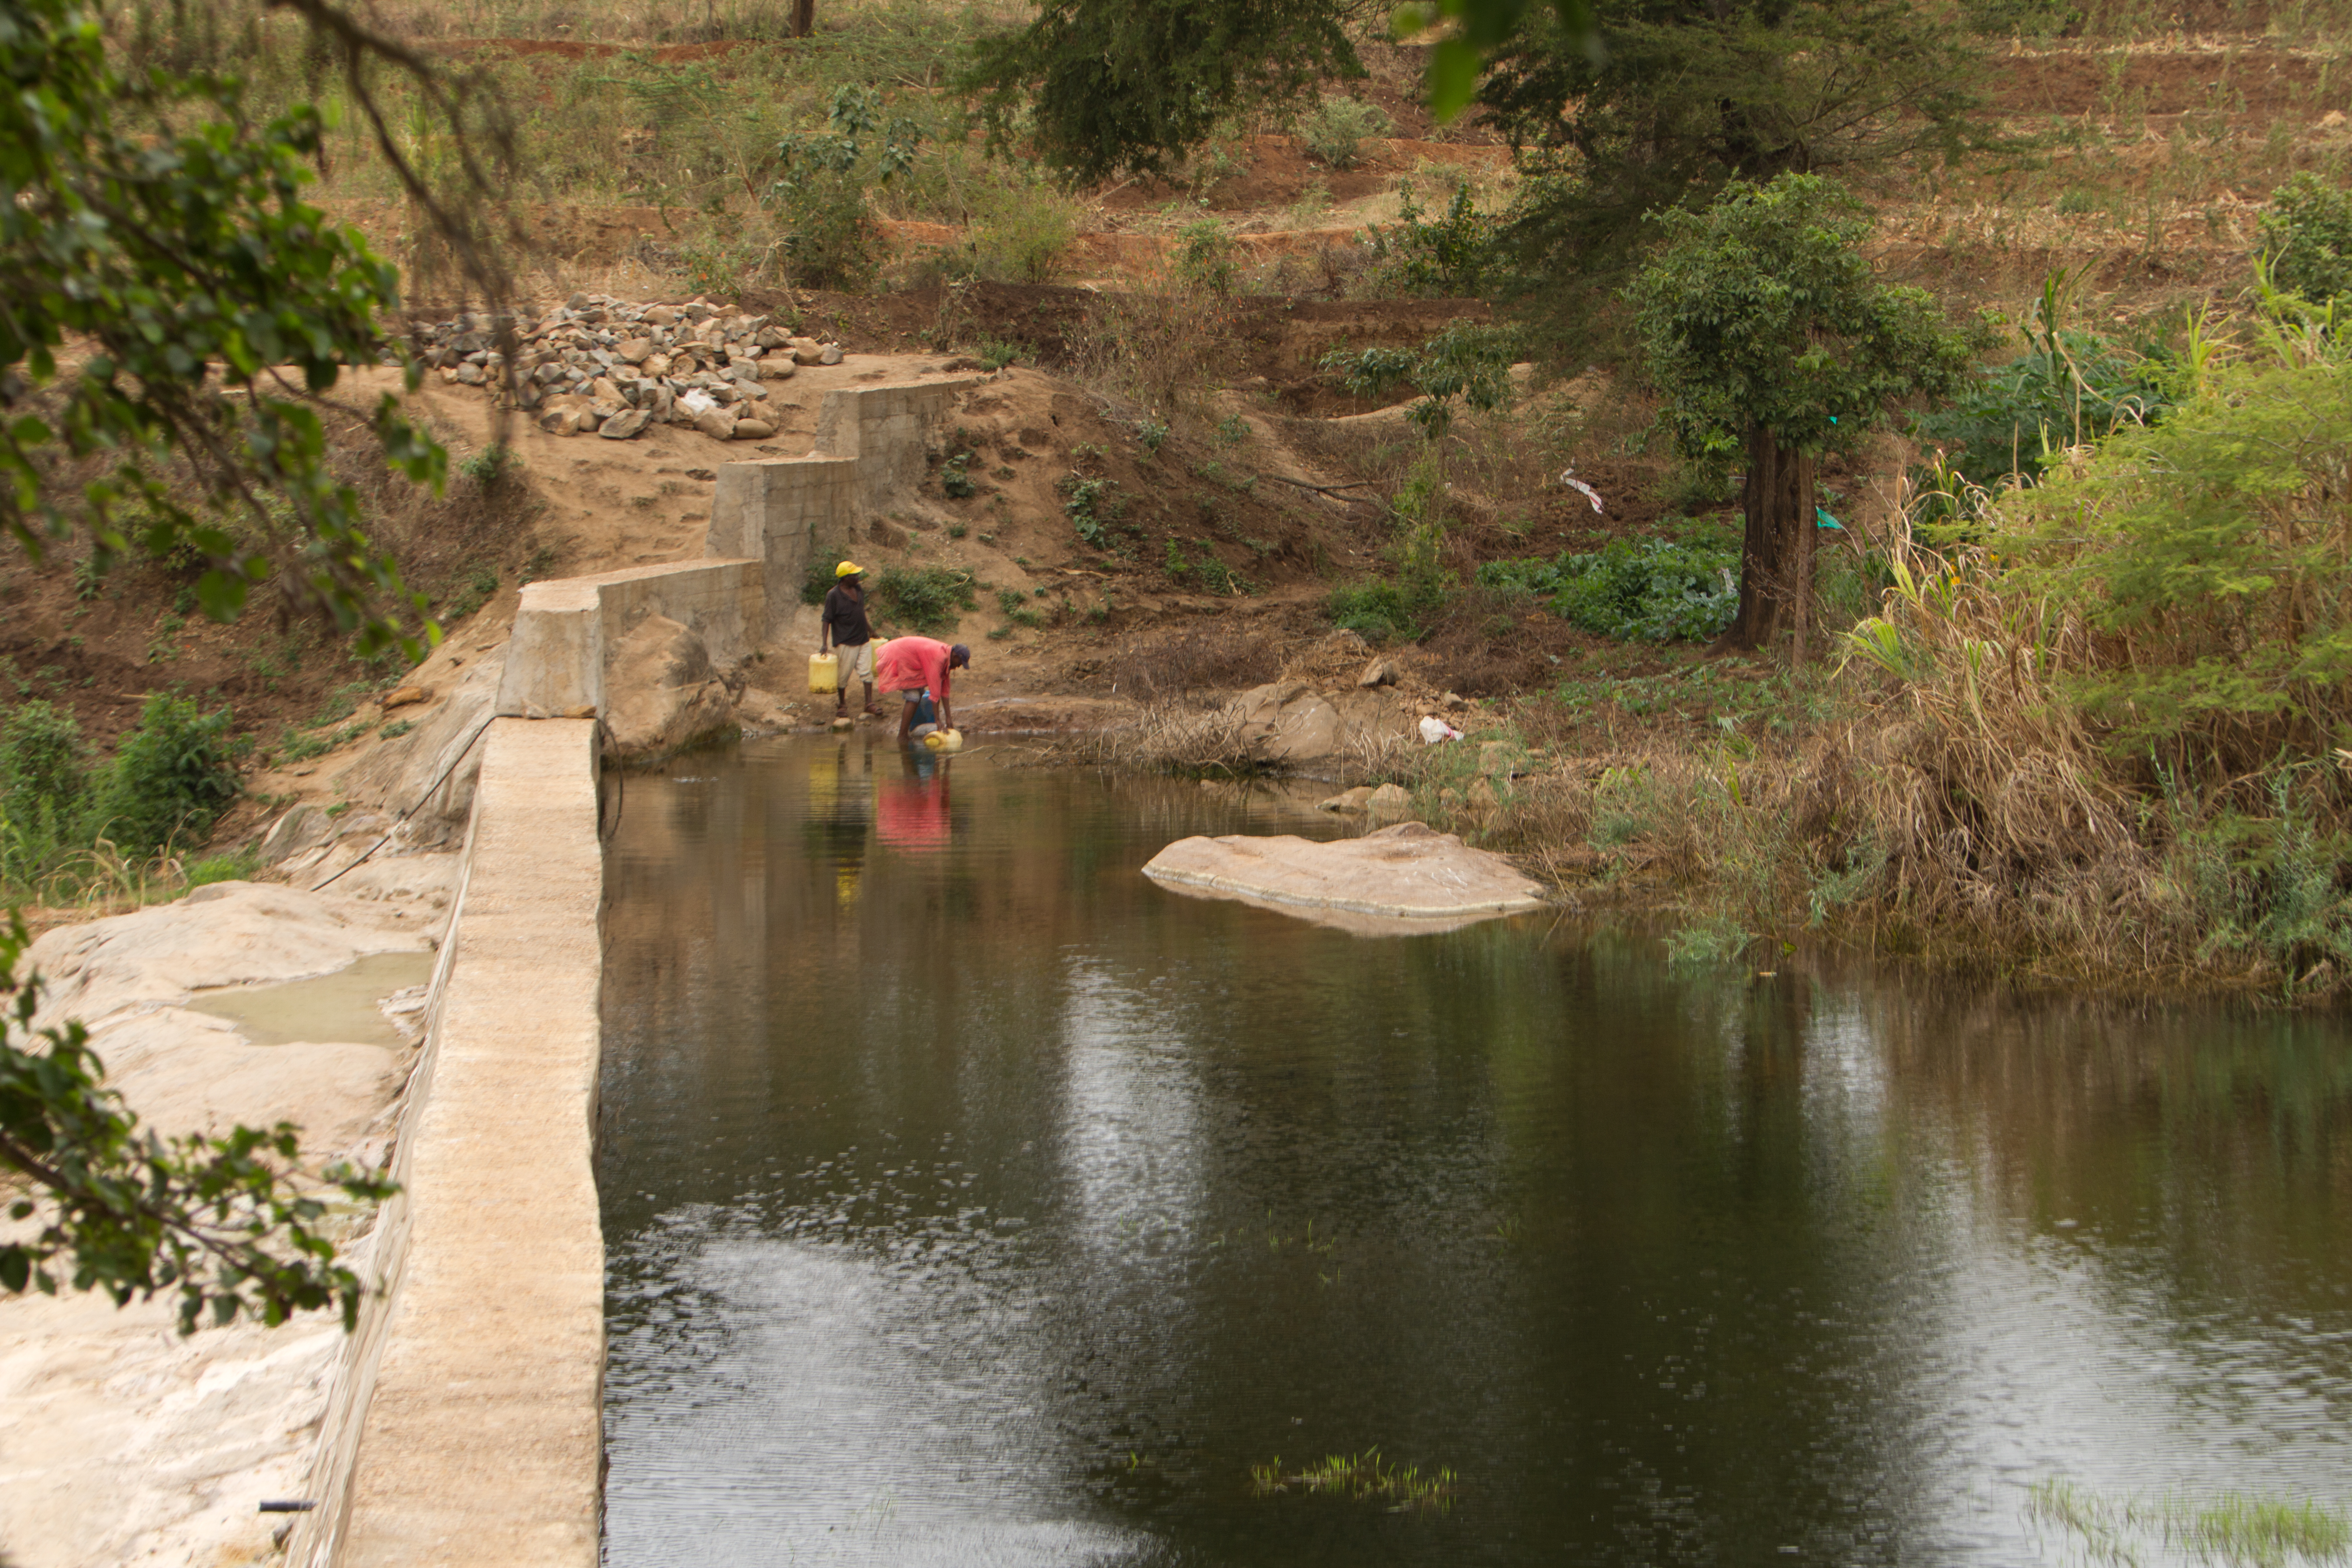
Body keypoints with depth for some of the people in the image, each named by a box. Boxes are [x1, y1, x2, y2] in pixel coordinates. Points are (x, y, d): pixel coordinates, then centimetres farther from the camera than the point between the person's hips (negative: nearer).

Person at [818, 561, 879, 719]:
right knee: (843, 675, 6)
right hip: (846, 642, -6)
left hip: (864, 640, 6)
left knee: (867, 672, 3)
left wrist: (870, 630, 28)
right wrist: (824, 643, -20)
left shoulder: (859, 589, 5)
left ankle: (869, 704, 7)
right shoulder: (833, 595, -15)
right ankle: (842, 705, 21)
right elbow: (827, 620, -14)